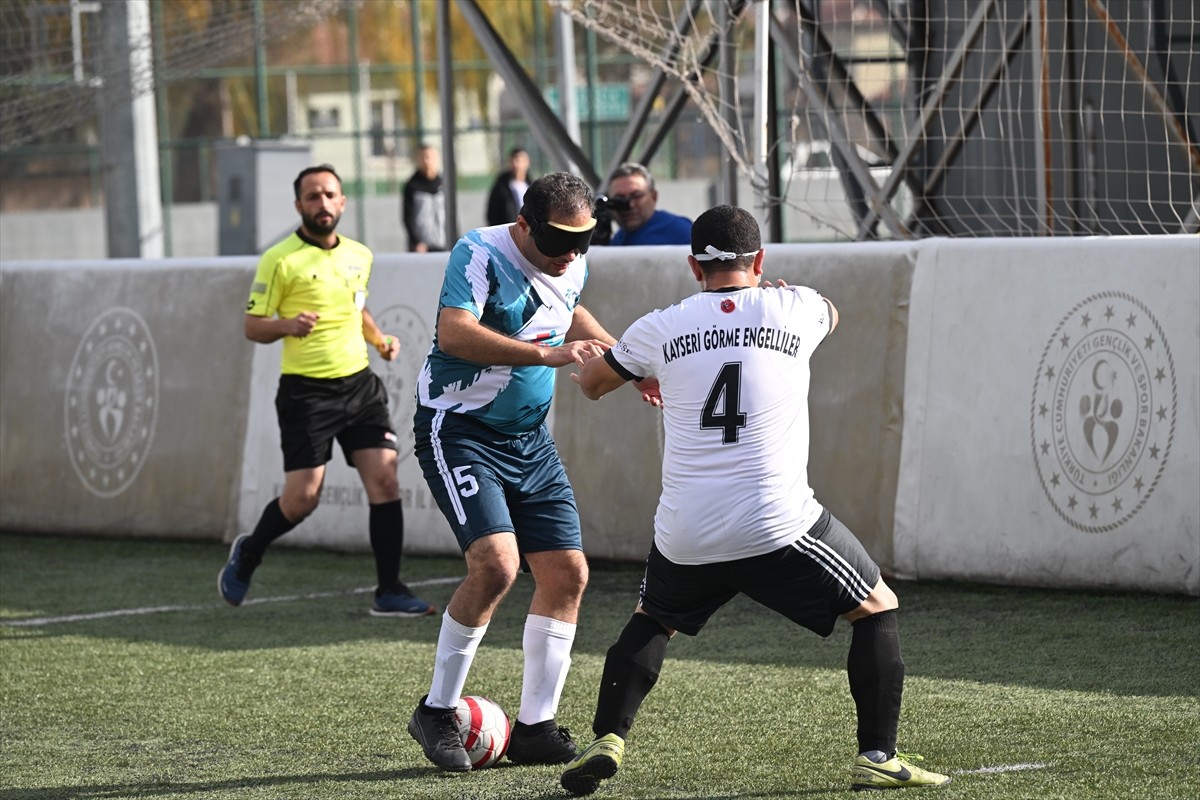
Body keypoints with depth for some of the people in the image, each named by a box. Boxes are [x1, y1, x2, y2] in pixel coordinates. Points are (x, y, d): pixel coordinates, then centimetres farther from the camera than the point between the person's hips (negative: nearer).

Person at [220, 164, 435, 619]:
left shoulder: (359, 256, 11)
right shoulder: (280, 260, -7)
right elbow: (253, 326, -4)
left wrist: (378, 339, 9)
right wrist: (287, 326, -24)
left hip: (359, 384, 5)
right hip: (307, 391, -5)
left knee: (385, 481, -7)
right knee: (302, 498, -5)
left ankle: (389, 593, -1)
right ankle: (248, 553, 25)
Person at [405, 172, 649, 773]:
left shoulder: (571, 264, 4)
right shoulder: (481, 254, -20)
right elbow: (453, 332, -36)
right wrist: (547, 354, -41)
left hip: (529, 439, 8)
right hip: (459, 431, -8)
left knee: (567, 573, 1)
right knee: (496, 563, -24)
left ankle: (534, 728, 10)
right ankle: (436, 712, -8)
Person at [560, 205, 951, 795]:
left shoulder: (660, 329, 5)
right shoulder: (795, 309, 3)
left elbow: (591, 383, 24)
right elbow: (830, 313, 30)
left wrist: (643, 381, 46)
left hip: (686, 539, 2)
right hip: (778, 527, -2)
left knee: (650, 623, 27)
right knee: (877, 609, 14)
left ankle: (606, 741, 11)